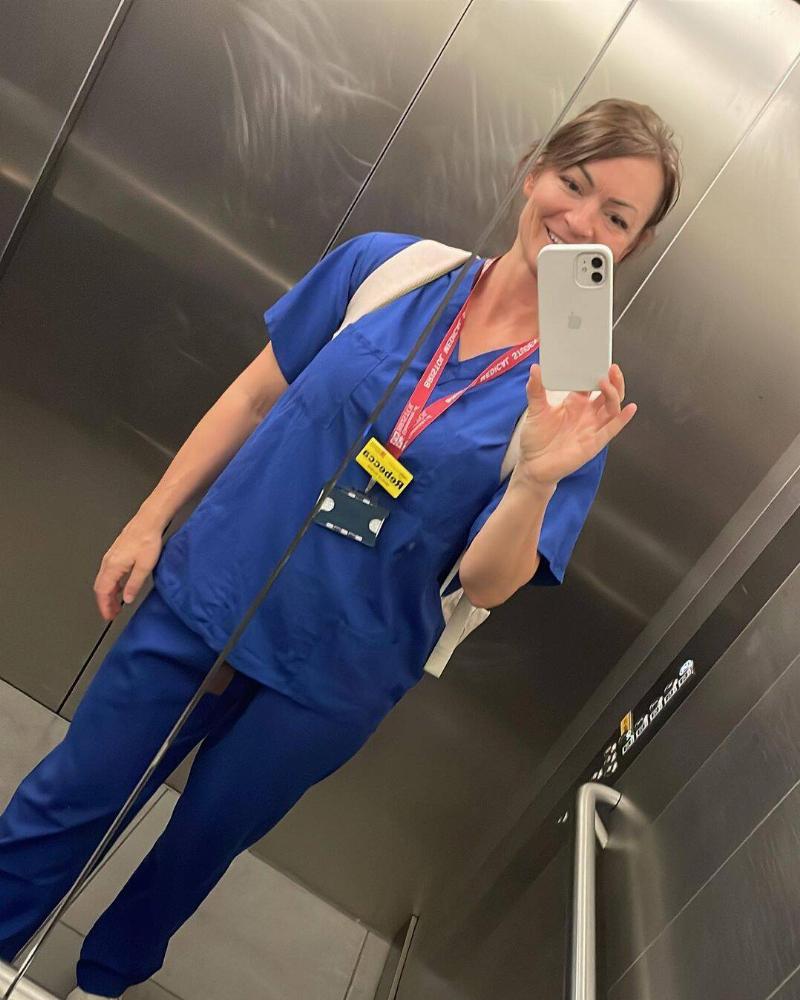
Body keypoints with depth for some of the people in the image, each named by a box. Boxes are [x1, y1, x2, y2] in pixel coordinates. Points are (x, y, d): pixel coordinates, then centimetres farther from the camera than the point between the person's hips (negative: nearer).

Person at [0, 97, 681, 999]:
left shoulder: (579, 396, -10)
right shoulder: (389, 264, -6)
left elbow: (487, 584, -15)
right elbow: (254, 394, 1)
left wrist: (539, 479, -34)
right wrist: (151, 519, 1)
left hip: (331, 677, -1)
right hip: (204, 593, 2)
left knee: (201, 841, 22)